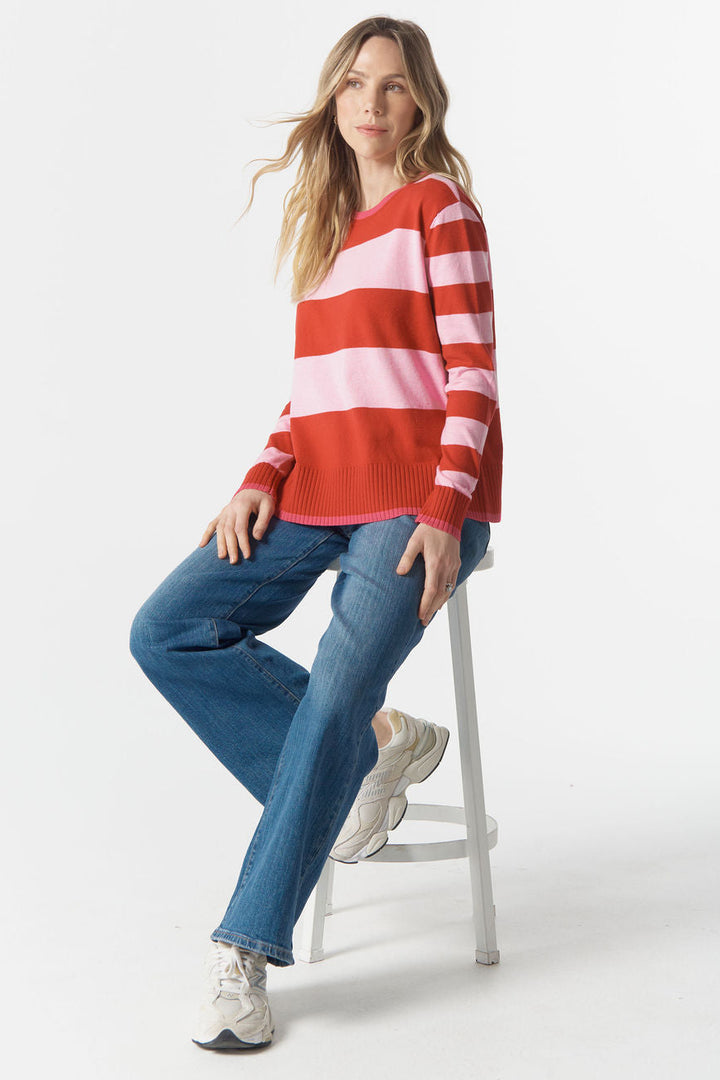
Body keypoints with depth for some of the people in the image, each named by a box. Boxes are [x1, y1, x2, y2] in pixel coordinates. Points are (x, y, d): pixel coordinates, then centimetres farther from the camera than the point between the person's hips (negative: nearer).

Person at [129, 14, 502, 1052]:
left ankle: (244, 955, -12)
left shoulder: (439, 201, -1)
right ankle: (376, 747, 1)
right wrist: (263, 478, 2)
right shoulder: (326, 224, 19)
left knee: (335, 695, -22)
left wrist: (444, 513, -18)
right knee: (167, 633, -7)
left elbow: (473, 370, -8)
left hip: (419, 499, -7)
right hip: (319, 492, 7)